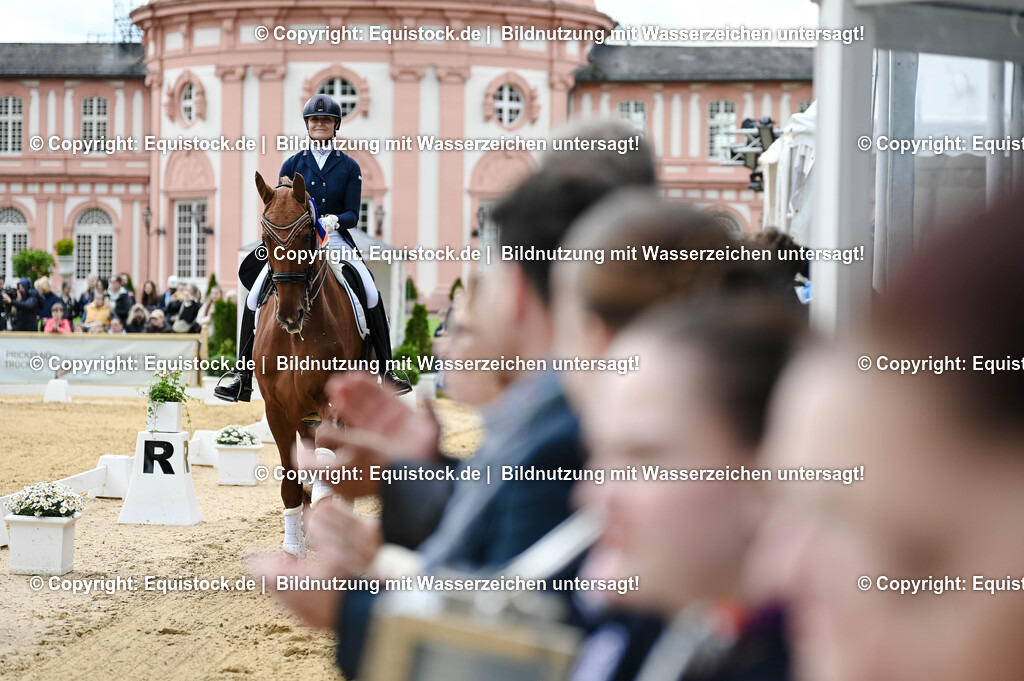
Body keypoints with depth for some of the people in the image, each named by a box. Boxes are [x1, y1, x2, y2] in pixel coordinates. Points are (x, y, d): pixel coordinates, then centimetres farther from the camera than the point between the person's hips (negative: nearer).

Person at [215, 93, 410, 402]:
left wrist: (334, 220, -20)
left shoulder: (349, 167, 6)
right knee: (254, 298, -14)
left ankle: (386, 373, -11)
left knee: (372, 295, -20)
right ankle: (244, 379, -9)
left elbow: (352, 214, 1)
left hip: (336, 239, -1)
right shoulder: (293, 165, 9)